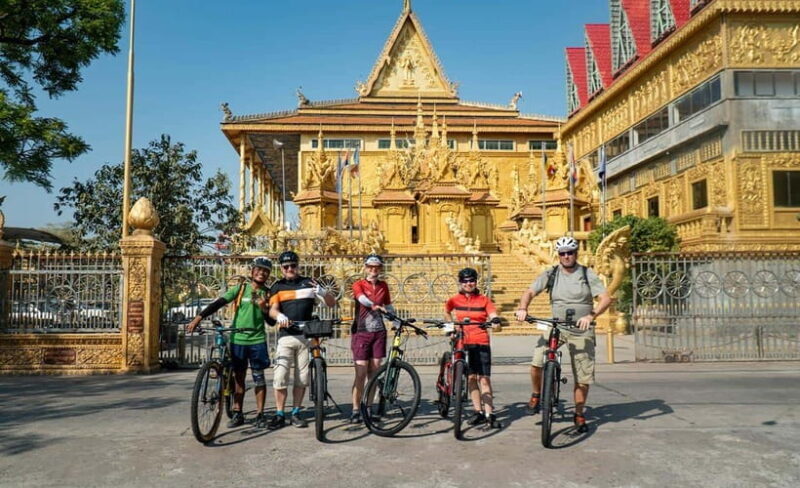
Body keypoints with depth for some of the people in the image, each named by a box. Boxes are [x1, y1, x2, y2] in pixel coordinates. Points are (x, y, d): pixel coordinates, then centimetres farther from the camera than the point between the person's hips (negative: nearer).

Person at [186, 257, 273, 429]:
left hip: (257, 340, 0)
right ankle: (237, 414, 19)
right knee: (238, 377, 8)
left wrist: (265, 309, -17)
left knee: (259, 377, 2)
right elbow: (218, 303, -8)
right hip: (238, 339, 0)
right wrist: (198, 318, -18)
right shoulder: (240, 289, 1)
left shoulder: (268, 293, 4)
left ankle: (260, 414, 12)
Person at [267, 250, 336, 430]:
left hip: (306, 336, 1)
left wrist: (322, 292, -16)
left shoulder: (308, 283, 10)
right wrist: (279, 316, -29)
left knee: (302, 378, 6)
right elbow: (272, 309, -4)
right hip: (286, 336, -1)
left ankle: (296, 413, 18)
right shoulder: (278, 286, 10)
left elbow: (332, 303, 6)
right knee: (280, 376, -7)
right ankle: (279, 415, 4)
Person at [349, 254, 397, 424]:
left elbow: (389, 307, 16)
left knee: (374, 373, 5)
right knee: (361, 373, -6)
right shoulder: (359, 285, -3)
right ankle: (355, 410, 1)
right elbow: (363, 299, -24)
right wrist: (376, 306, -43)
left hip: (379, 333, 4)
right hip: (361, 332, -4)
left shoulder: (383, 286, 10)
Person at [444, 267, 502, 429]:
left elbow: (493, 315, -7)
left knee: (484, 379, -5)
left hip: (481, 343, -2)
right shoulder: (455, 300, 5)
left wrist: (495, 320, -28)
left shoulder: (484, 300, 2)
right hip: (463, 343, 2)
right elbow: (446, 312, 23)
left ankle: (489, 414, -3)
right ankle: (478, 412, 16)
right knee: (471, 378, 7)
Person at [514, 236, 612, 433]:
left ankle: (579, 414, 24)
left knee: (583, 376, 3)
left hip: (581, 330, 0)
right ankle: (536, 395, 7)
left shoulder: (588, 274, -1)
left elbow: (606, 298, -9)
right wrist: (523, 308, -22)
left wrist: (591, 315, -27)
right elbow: (530, 292, -1)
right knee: (537, 362, -20)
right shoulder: (550, 274, 3)